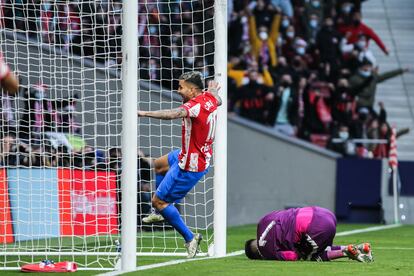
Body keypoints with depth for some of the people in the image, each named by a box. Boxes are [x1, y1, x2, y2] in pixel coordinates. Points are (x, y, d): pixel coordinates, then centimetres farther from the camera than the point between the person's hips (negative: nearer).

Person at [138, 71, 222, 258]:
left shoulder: (196, 105, -29)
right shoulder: (209, 98, -2)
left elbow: (174, 114, -49)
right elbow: (218, 100, 24)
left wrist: (144, 113, -54)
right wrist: (213, 90, 46)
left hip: (190, 167, -10)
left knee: (158, 201, -4)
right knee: (159, 164, 33)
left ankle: (190, 238, 3)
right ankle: (163, 211, 44)